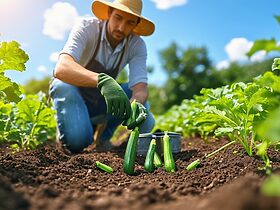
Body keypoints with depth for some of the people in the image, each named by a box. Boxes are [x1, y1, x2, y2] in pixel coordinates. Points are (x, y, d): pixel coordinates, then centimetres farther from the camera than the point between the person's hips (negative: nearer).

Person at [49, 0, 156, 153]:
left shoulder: (137, 45, -15)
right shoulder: (86, 27, -25)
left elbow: (140, 86, -24)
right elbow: (61, 69, -41)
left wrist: (136, 103, -49)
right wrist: (101, 80, -59)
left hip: (103, 100, 4)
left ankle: (102, 134, 4)